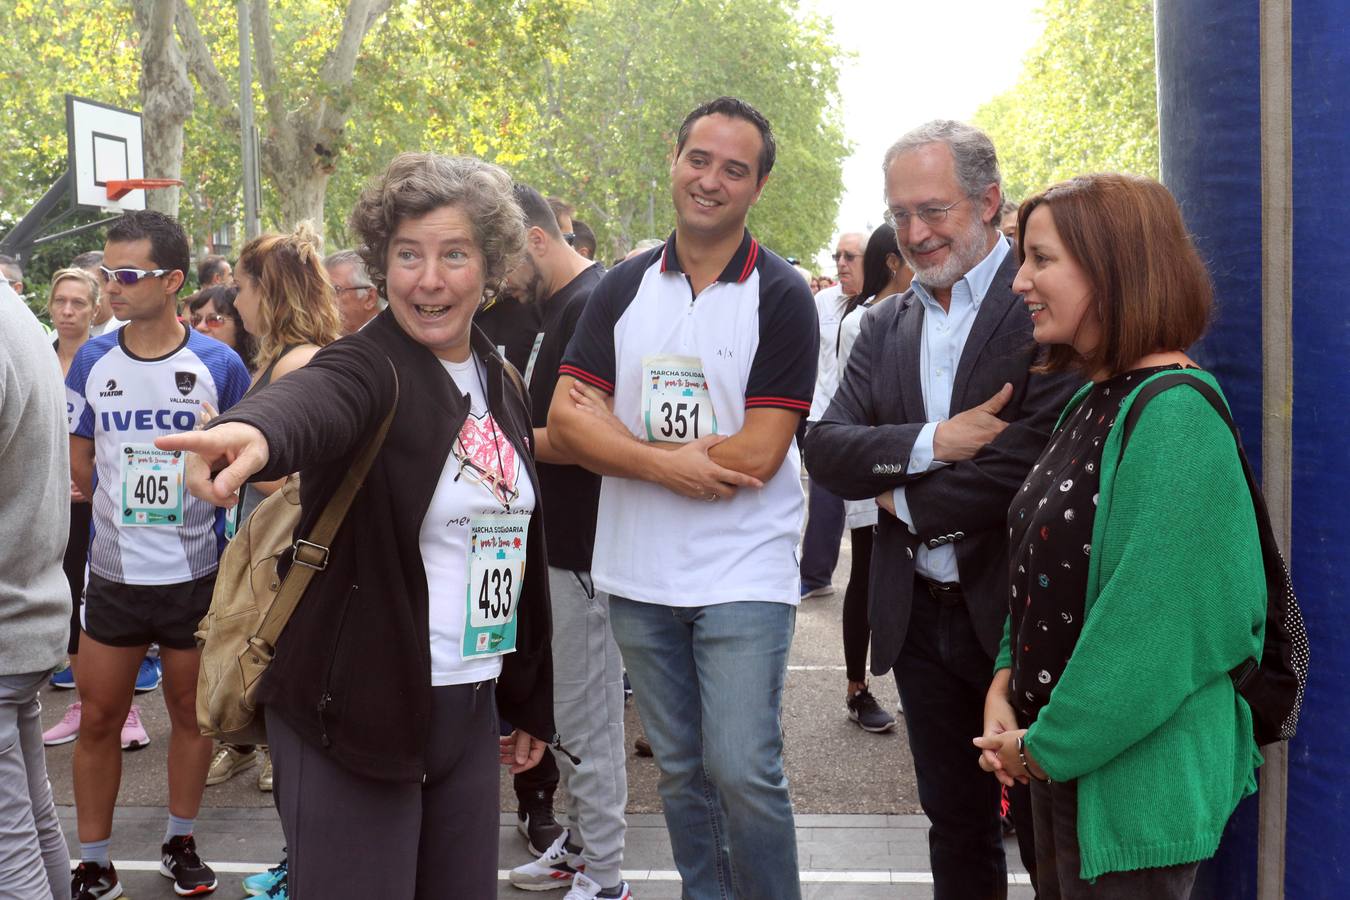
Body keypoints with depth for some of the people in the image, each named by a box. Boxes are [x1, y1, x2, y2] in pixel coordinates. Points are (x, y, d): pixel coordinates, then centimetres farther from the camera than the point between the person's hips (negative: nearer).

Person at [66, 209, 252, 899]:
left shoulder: (219, 365, -6)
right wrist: (124, 516, 1)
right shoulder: (92, 361, 1)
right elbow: (81, 464, 11)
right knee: (98, 719, 7)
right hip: (113, 575, 2)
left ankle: (181, 843, 30)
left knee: (190, 713, 11)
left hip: (196, 575, -2)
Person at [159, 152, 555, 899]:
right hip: (356, 713, -6)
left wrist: (529, 701, 19)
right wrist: (255, 431, -61)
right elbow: (313, 401, -37)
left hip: (471, 709, 7)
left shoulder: (500, 387, 9)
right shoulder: (368, 367, -12)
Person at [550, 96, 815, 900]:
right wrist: (666, 464, -19)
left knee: (744, 772, -8)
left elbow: (757, 453, -14)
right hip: (641, 576, 4)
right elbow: (567, 422, -3)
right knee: (681, 773, 15)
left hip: (743, 573, -4)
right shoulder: (623, 289, 6)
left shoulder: (781, 297, -6)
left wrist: (618, 438, -10)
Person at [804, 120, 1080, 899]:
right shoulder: (887, 325, 8)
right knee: (956, 828, 19)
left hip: (1022, 609, -5)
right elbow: (827, 451, -2)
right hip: (920, 616, 6)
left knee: (1050, 836, 10)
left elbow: (1041, 457, -23)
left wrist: (906, 498, -10)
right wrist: (931, 443, -19)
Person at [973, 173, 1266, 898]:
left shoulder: (1175, 415, -21)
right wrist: (1006, 682, 0)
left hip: (1131, 776, -8)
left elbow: (1154, 620, -25)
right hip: (1057, 757, 8)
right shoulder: (1091, 401, 8)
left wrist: (1048, 745, -17)